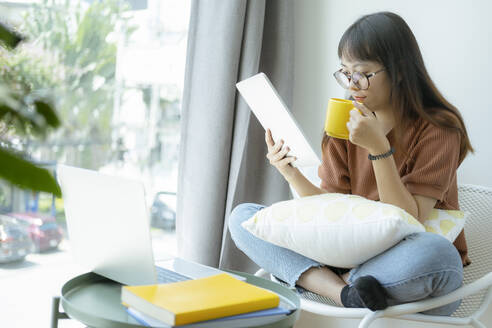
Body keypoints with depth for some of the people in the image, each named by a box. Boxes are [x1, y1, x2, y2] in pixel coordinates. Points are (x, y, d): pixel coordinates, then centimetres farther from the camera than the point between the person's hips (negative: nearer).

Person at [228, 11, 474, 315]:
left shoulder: (438, 128, -10)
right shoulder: (346, 124, 5)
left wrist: (379, 148, -25)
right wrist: (292, 174, -15)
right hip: (351, 254, 5)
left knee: (435, 251, -42)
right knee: (243, 216, -7)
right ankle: (346, 292, -26)